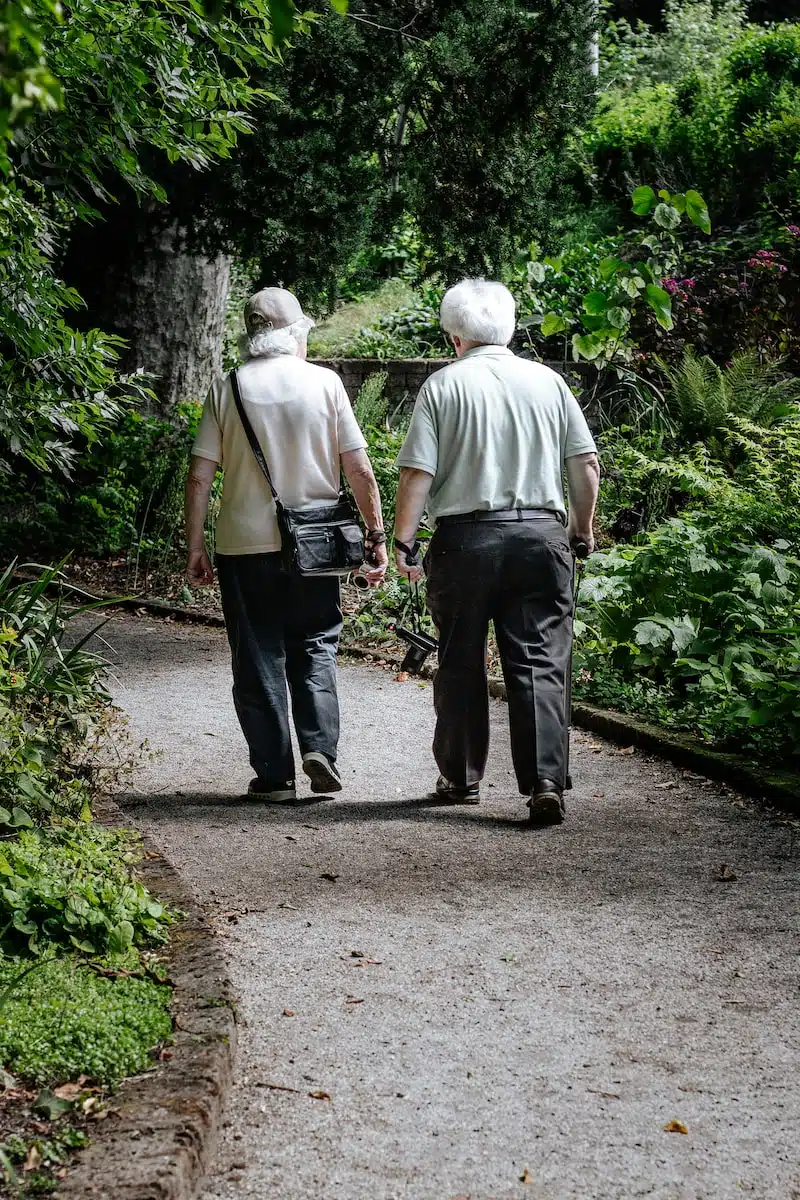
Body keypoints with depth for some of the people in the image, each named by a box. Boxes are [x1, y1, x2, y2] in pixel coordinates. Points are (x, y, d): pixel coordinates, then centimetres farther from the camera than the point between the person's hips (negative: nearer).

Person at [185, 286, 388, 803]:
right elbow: (360, 470, -3)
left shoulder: (228, 388, 0)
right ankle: (320, 747, -3)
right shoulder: (324, 382, -2)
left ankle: (275, 775, 7)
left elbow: (200, 476, -3)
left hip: (245, 546, 0)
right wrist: (377, 533, 5)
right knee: (315, 649, 14)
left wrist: (195, 546, 5)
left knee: (259, 662, 7)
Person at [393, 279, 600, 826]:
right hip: (541, 533, 1)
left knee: (461, 664, 12)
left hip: (466, 535, -1)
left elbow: (418, 472, -7)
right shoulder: (548, 381, 7)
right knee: (540, 663, -1)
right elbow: (586, 465, 7)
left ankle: (461, 778, 22)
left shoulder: (443, 385, -1)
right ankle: (546, 781, -13)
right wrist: (582, 529, 19)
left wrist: (404, 541, 0)